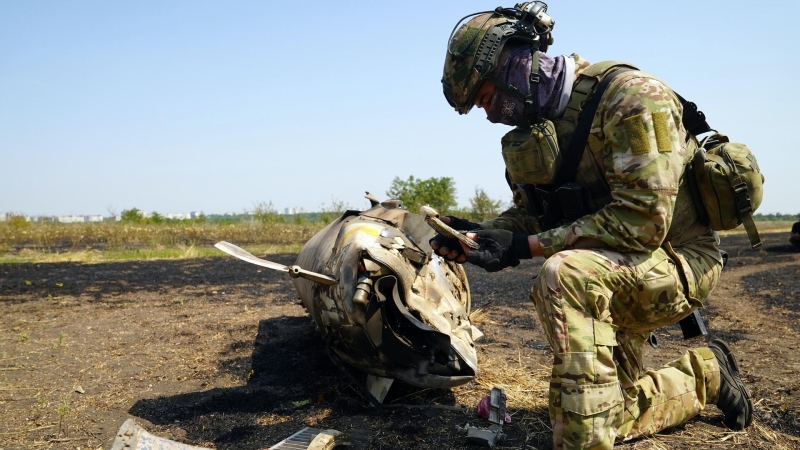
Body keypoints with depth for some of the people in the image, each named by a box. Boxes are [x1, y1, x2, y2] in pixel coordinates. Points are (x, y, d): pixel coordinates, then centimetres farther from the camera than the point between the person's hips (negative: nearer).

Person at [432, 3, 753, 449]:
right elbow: (531, 214, 7)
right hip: (608, 277, 8)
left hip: (677, 259, -8)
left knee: (562, 275, -37)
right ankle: (705, 374, 33)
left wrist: (526, 245, -30)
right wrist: (477, 233, -14)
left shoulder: (630, 96, -22)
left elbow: (643, 221, -29)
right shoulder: (540, 123, 3)